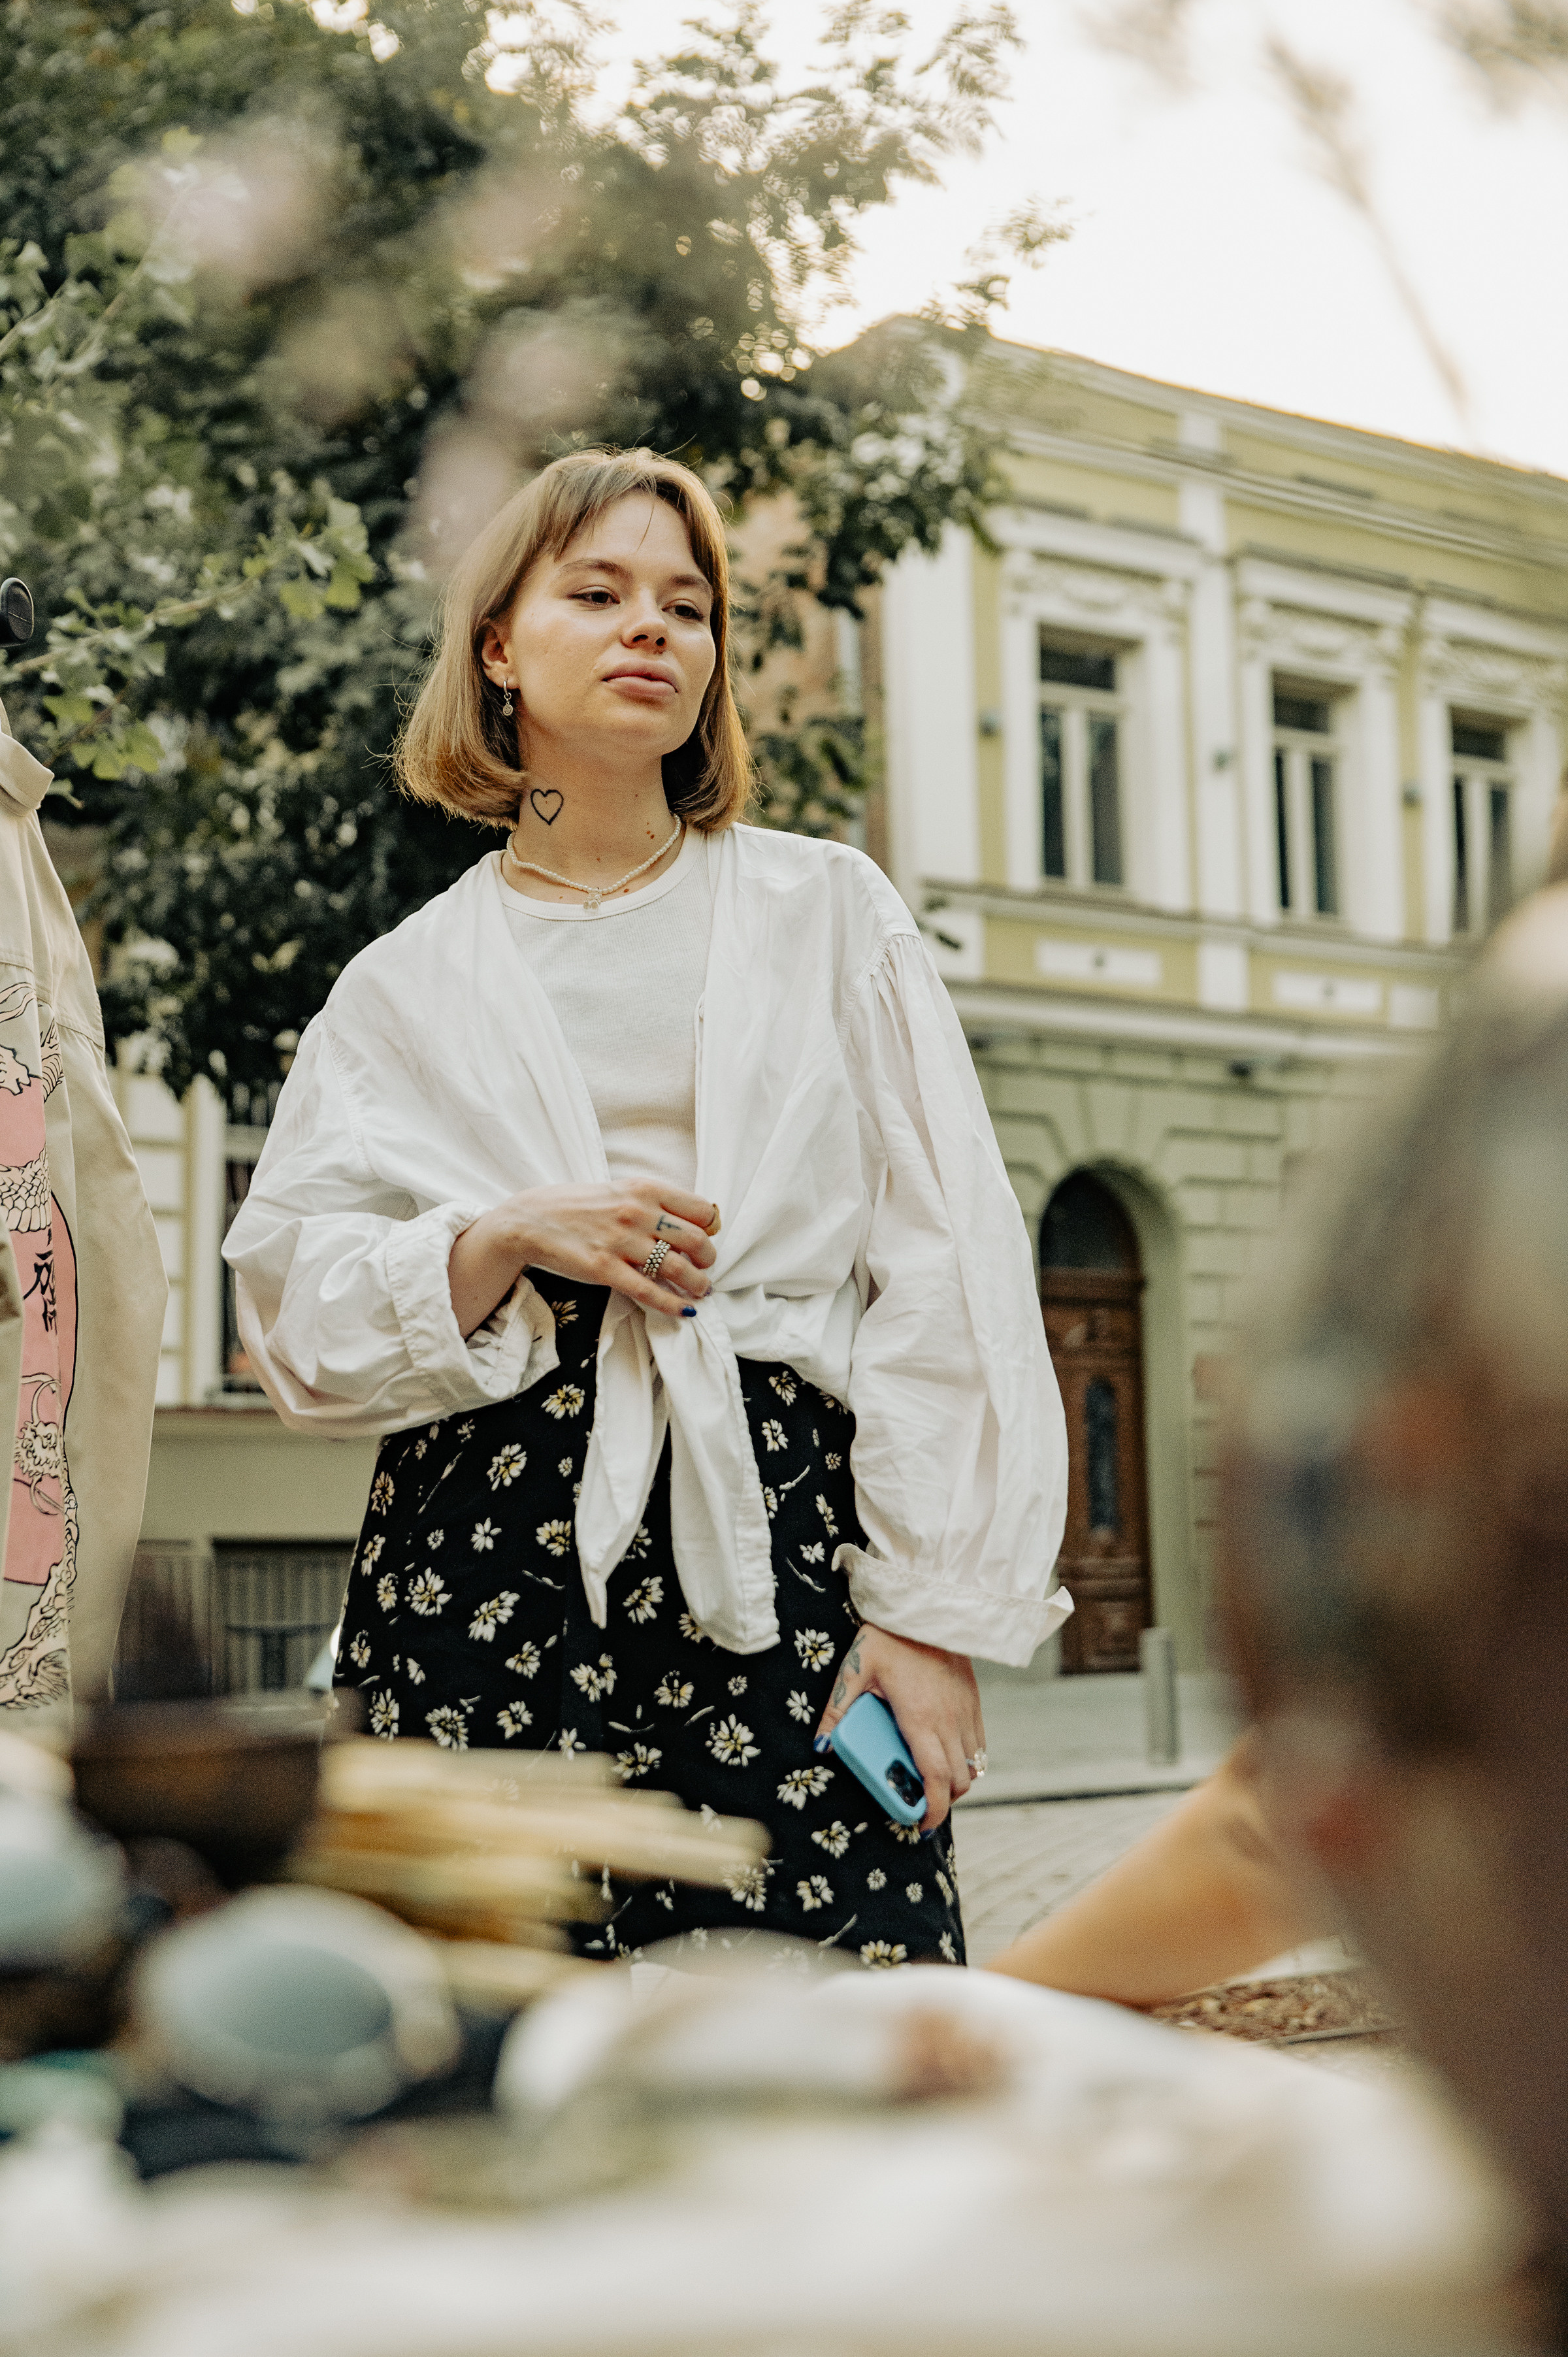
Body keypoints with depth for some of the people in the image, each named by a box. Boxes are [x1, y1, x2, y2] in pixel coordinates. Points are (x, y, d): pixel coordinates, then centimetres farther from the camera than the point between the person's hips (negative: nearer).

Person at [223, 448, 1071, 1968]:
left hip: (783, 1558, 0)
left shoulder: (828, 915, 12)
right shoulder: (407, 988, 14)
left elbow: (945, 1276, 6)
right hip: (489, 1571, 1)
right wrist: (507, 1240, -10)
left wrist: (938, 1609, -2)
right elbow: (296, 1317, 8)